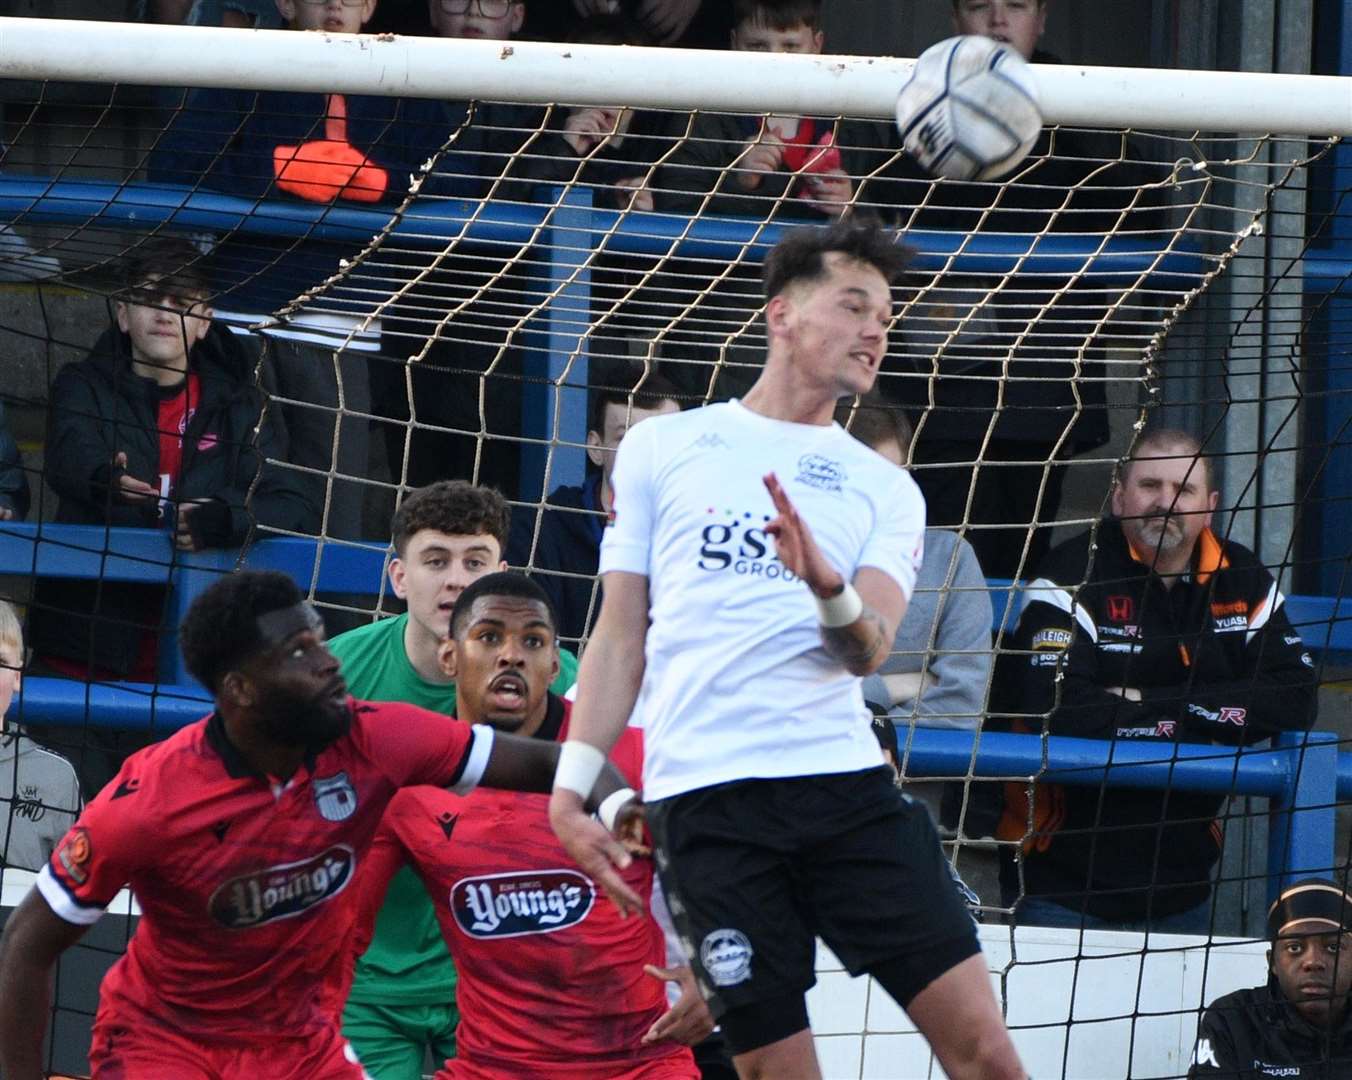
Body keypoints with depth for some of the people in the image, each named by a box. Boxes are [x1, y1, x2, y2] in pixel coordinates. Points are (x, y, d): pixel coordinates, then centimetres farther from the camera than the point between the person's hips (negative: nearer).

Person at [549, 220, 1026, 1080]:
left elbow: (869, 649, -1)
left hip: (846, 784, 1)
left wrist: (829, 589, -23)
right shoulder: (661, 448, 12)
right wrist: (572, 782, 3)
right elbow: (622, 635, 14)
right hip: (704, 804, -1)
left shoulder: (885, 489, 14)